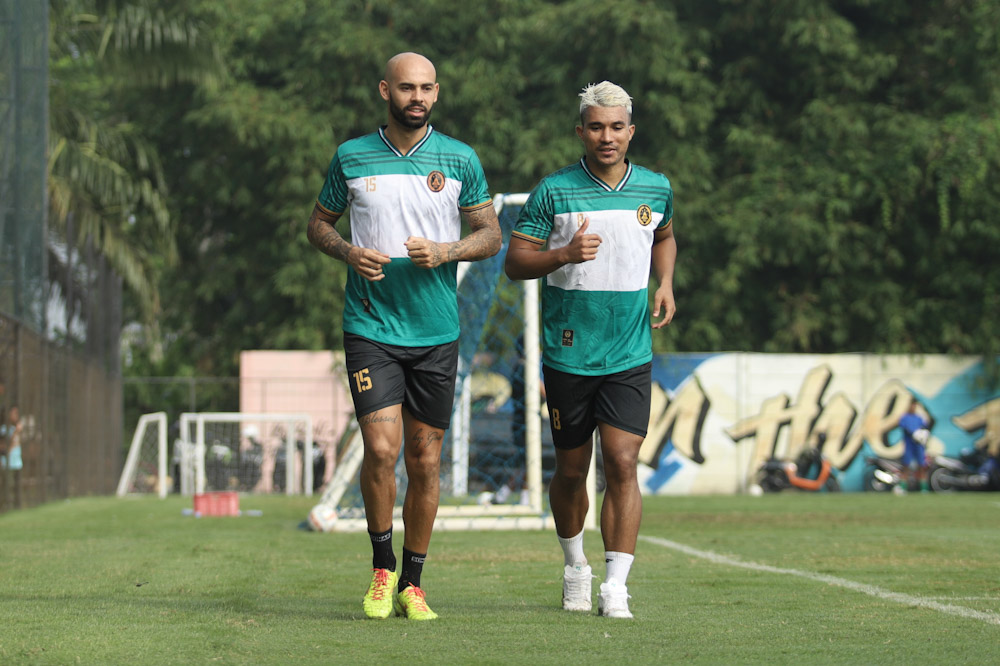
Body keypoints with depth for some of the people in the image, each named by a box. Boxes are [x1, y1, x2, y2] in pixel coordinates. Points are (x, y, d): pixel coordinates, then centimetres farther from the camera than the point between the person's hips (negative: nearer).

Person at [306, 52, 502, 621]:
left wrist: (445, 252, -11)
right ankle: (382, 568, 5)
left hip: (437, 333, 1)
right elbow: (320, 222, 14)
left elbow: (491, 234, 8)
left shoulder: (460, 159, 3)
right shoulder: (352, 157, 3)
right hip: (371, 326, -1)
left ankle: (412, 585, 17)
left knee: (425, 460, 4)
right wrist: (348, 252, -7)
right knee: (381, 447, -15)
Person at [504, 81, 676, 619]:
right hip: (567, 353, -1)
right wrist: (564, 254, -21)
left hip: (630, 356, 1)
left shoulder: (656, 189, 5)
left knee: (622, 464, -12)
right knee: (571, 471, 9)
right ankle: (574, 565, 33)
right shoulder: (553, 191, -4)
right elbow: (514, 262, -3)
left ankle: (615, 586, -11)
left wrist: (665, 284, 8)